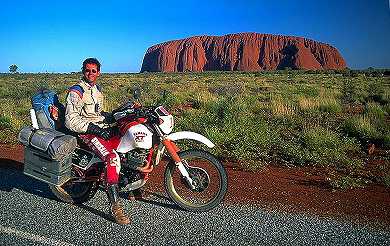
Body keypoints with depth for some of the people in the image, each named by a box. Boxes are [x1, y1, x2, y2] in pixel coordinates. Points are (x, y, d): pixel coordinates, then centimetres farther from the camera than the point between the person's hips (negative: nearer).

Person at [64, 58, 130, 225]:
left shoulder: (97, 89, 19)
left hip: (101, 127, 9)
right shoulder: (76, 91, -8)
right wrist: (95, 129, -21)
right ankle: (115, 207, -30)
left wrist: (110, 116, 10)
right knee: (112, 158, -32)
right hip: (87, 132, -9)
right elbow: (71, 121, -15)